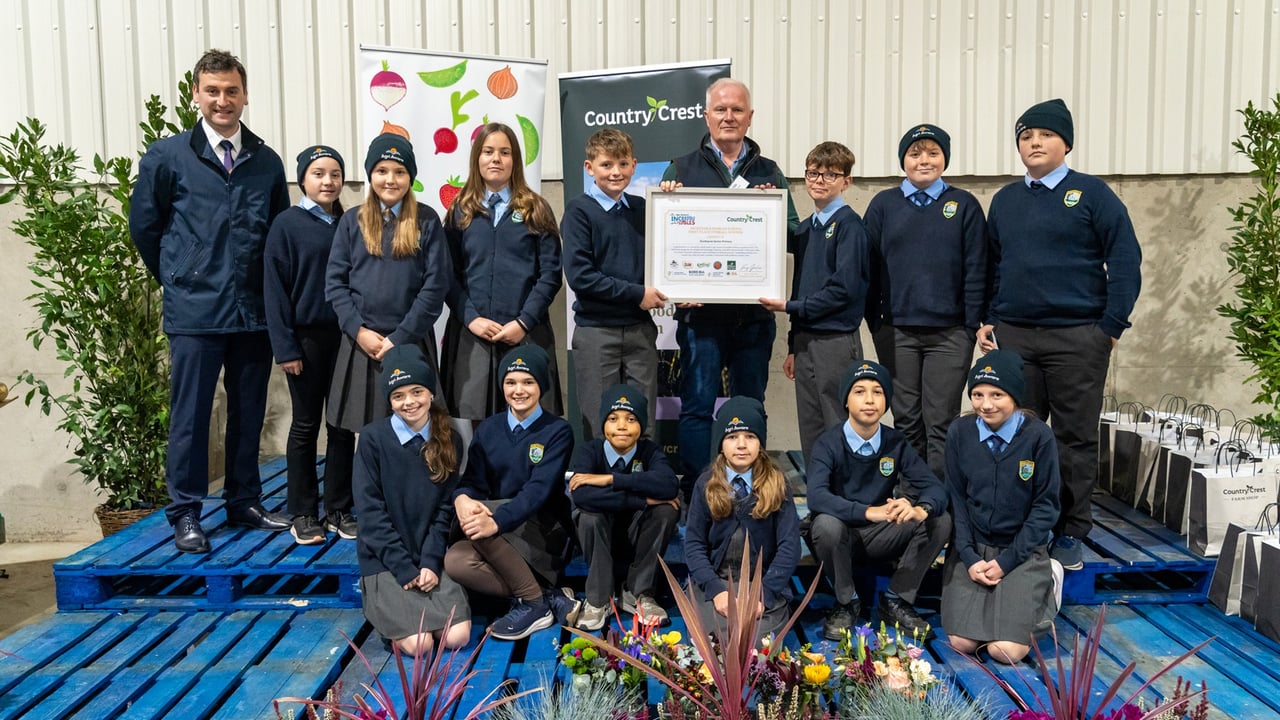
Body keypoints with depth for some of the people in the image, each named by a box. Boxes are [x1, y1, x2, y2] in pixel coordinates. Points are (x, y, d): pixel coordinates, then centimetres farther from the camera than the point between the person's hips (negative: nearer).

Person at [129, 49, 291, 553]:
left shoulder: (267, 162, 8)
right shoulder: (166, 157, 0)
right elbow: (144, 227, 7)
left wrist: (266, 287, 10)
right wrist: (178, 280, 9)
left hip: (254, 311, 3)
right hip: (194, 310, -3)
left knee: (249, 413, 11)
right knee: (190, 415, 2)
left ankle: (244, 504, 23)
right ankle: (185, 515, 13)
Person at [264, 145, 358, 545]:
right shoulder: (287, 224, -3)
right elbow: (275, 288, -6)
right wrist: (285, 347, -11)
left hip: (345, 335, 3)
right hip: (306, 337, -3)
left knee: (343, 425, 7)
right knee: (306, 425, 5)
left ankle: (340, 509, 17)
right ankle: (303, 514, 14)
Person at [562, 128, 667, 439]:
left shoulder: (641, 208, 10)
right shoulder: (579, 211, -5)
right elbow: (579, 275, -14)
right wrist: (636, 293, -14)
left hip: (640, 329, 4)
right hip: (596, 330, -4)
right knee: (599, 424, 4)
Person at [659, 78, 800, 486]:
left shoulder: (769, 172, 13)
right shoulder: (682, 169, 8)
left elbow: (794, 237, 6)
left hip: (755, 310, 2)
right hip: (700, 309, -2)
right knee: (697, 406, -2)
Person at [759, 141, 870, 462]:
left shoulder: (849, 224, -7)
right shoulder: (805, 228, 16)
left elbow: (845, 288, -16)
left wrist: (790, 306, -11)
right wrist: (793, 346, 17)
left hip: (837, 341, -7)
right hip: (805, 340, 8)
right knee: (810, 433, 12)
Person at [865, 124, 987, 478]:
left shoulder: (964, 205, 5)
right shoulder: (883, 204, 7)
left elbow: (975, 271, 2)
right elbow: (869, 266, 6)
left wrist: (972, 326, -3)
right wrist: (875, 323, 1)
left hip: (949, 333, -1)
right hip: (896, 331, 1)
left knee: (941, 423, 1)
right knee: (906, 421, 8)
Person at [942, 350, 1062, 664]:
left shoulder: (1038, 435, -11)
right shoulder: (960, 432, -5)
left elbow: (1046, 505, -7)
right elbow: (956, 497, 1)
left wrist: (1006, 562, -11)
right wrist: (969, 557, -9)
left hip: (1023, 550, -2)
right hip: (972, 547, 2)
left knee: (1007, 650, -13)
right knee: (963, 643, -10)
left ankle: (1044, 586, 15)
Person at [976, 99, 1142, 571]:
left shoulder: (1091, 193, -1)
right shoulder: (1005, 200, 13)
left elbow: (1125, 259, -5)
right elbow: (989, 264, 17)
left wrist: (1112, 325, -10)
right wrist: (984, 320, 8)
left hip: (1077, 339, -4)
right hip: (1013, 337, 4)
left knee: (1075, 438, 3)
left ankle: (1070, 533, 14)